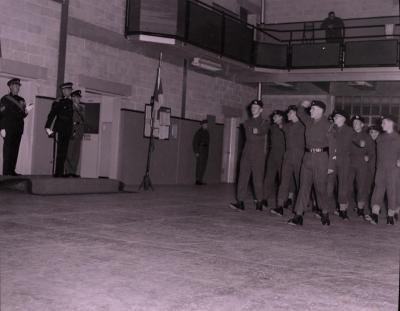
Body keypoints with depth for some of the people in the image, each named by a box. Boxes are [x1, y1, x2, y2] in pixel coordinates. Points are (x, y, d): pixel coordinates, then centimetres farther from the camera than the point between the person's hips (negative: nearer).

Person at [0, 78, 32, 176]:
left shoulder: (21, 100, 17)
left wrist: (26, 111, -4)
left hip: (18, 129, 5)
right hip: (8, 129, -5)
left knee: (15, 150, 4)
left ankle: (12, 170, 9)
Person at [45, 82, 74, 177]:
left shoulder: (70, 102, 14)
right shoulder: (58, 102, -4)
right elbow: (51, 115, -9)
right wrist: (48, 127, -18)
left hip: (67, 131, 6)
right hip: (60, 130, -6)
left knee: (64, 152, 7)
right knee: (60, 152, -6)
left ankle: (61, 172, 11)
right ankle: (58, 172, -2)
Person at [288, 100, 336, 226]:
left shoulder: (326, 125, -5)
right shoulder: (309, 121, 11)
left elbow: (332, 146, -6)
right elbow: (300, 113, 32)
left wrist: (330, 165, -10)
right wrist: (303, 105, 10)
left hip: (321, 158, -5)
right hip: (308, 157, 5)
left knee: (320, 187, 2)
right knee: (304, 186, 2)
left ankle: (325, 214, 19)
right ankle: (298, 216, 2)